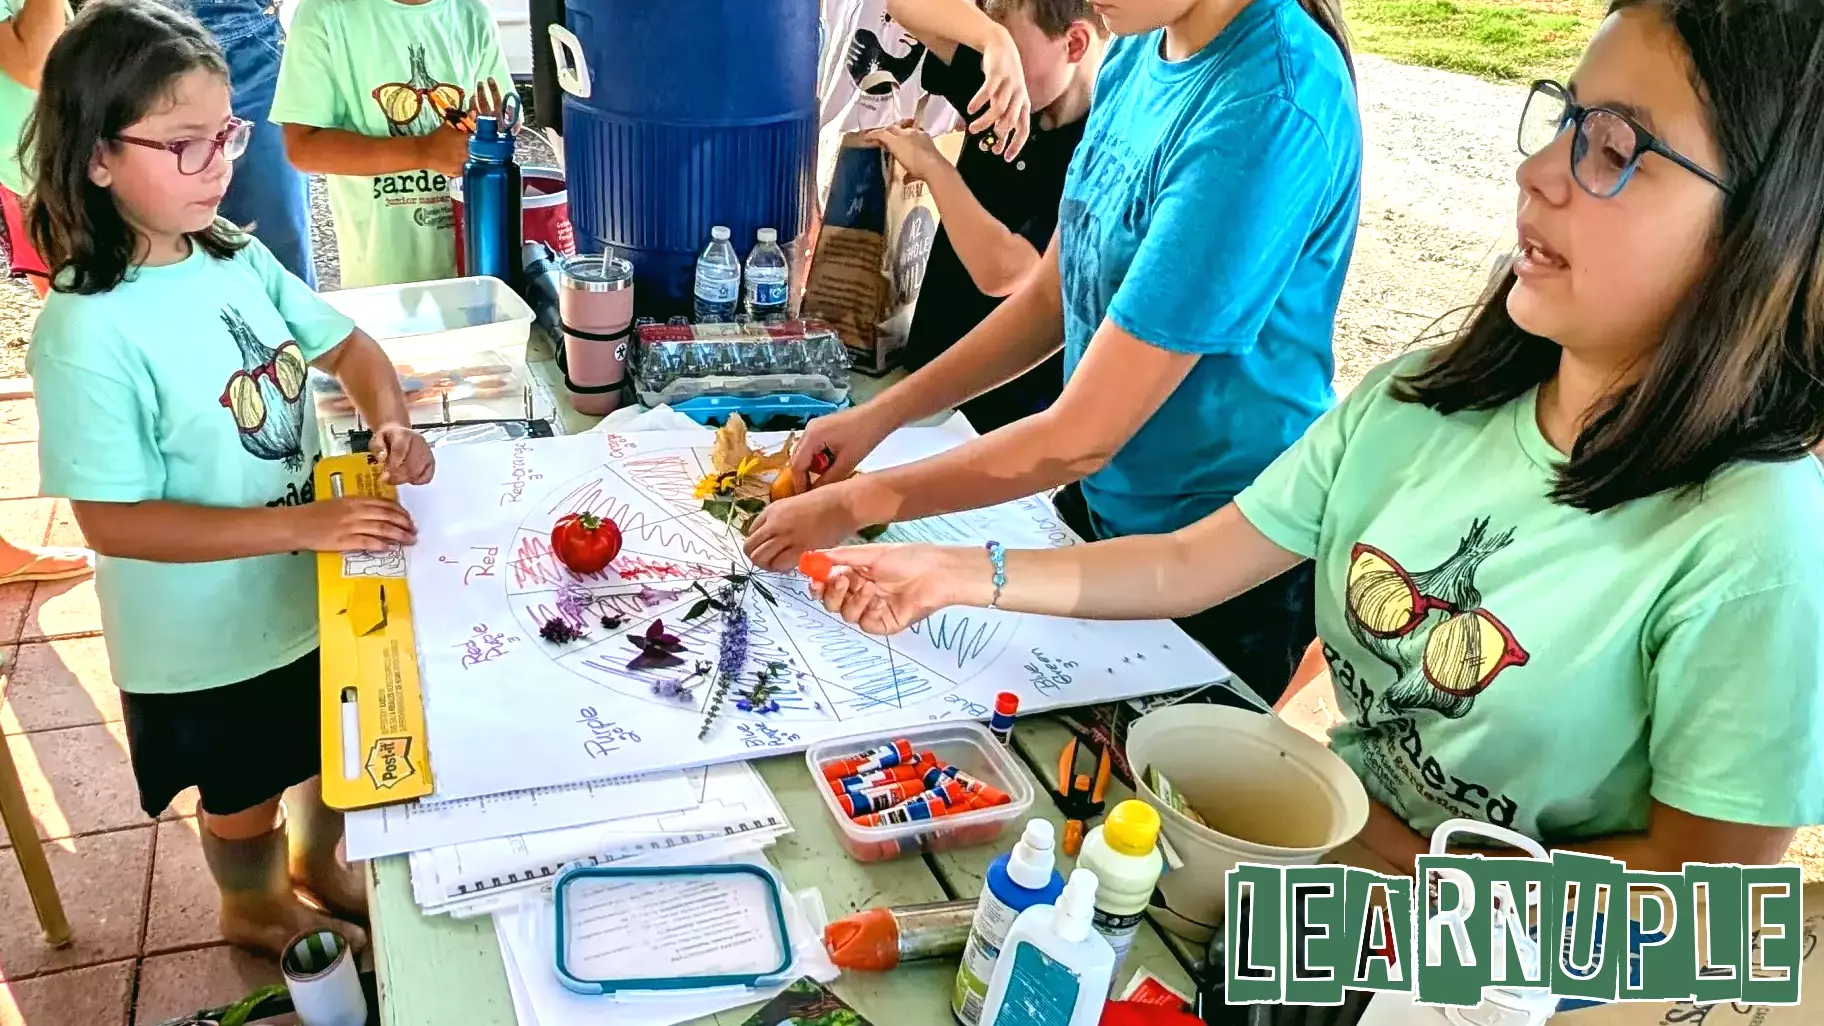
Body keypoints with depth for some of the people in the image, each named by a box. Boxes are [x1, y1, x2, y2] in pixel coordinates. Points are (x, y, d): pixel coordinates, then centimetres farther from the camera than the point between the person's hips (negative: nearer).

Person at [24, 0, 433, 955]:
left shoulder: (236, 258, -8)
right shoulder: (88, 331, -27)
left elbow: (346, 345, 5)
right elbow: (112, 520, -25)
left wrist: (390, 419, -15)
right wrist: (300, 524, -31)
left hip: (316, 593, 6)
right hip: (208, 636, -6)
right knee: (244, 791, 22)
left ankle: (318, 867, 57)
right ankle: (256, 908, 52)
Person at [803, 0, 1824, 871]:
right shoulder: (1414, 403, -8)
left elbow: (1700, 880, -16)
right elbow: (1190, 563, 0)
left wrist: (1390, 859, -16)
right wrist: (966, 575, -5)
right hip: (1335, 849, 5)